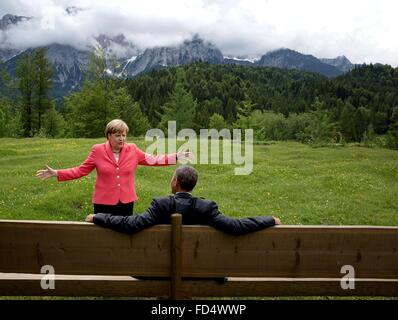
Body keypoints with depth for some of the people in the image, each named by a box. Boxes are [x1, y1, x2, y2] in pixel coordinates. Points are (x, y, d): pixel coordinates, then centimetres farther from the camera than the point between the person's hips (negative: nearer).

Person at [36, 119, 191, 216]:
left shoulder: (132, 149, -1)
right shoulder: (97, 150, -5)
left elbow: (153, 160, 3)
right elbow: (81, 170, -2)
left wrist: (176, 157, -2)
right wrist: (56, 173, -11)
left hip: (126, 202, 2)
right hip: (104, 203, -1)